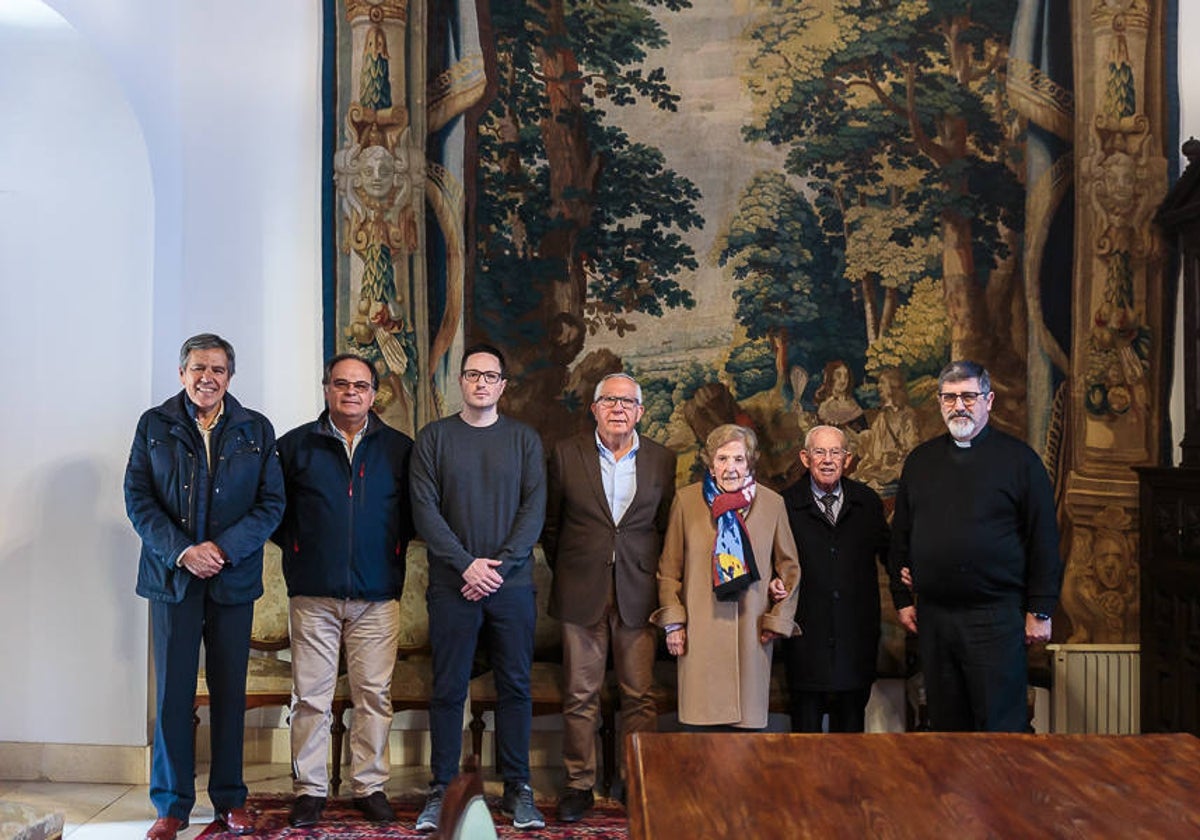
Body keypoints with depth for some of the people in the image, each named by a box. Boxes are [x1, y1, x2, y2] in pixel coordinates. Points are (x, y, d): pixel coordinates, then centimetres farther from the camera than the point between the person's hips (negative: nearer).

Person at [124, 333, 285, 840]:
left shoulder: (256, 430, 7)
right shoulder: (154, 425, 6)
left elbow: (271, 503, 2)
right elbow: (137, 498, 0)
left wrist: (223, 548, -12)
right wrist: (181, 551, -12)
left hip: (233, 577, 1)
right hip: (172, 574, 0)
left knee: (230, 692, 6)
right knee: (172, 693, 1)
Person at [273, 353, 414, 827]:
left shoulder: (399, 449, 7)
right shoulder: (295, 446, 7)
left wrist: (394, 547, 5)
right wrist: (295, 547, 4)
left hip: (377, 596, 0)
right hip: (313, 595, 0)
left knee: (374, 695, 3)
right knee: (310, 695, 3)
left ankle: (370, 786, 13)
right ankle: (309, 789, 13)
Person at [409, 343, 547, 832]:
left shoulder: (524, 439, 8)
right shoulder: (433, 438, 5)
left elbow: (535, 508, 1)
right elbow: (424, 510, -3)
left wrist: (500, 565, -10)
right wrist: (467, 564, -12)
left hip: (512, 585, 1)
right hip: (452, 585, -1)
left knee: (515, 687, 5)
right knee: (448, 690, 4)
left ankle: (517, 787, 14)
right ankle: (442, 788, 13)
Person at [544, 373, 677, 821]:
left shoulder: (662, 460, 5)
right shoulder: (566, 454, 3)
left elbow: (667, 527, 10)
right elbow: (550, 523, 9)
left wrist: (653, 577, 7)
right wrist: (567, 572, 10)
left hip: (638, 593, 1)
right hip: (582, 593, 0)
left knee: (640, 696, 3)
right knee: (580, 696, 4)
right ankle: (579, 785, 15)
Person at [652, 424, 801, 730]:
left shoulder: (772, 503, 4)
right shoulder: (686, 501, 3)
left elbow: (789, 567, 12)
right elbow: (669, 568, 9)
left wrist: (779, 620, 5)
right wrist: (673, 622, 3)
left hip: (751, 633, 1)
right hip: (700, 633, -1)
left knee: (749, 723, 2)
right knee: (701, 724, -2)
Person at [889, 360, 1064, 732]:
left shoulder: (1018, 459, 0)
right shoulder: (920, 461, 12)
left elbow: (1044, 540, -2)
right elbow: (901, 537, 16)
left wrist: (1040, 611, -5)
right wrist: (902, 598, 12)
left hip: (996, 616, -4)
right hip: (933, 614, 4)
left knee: (1000, 723, -1)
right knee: (946, 722, 11)